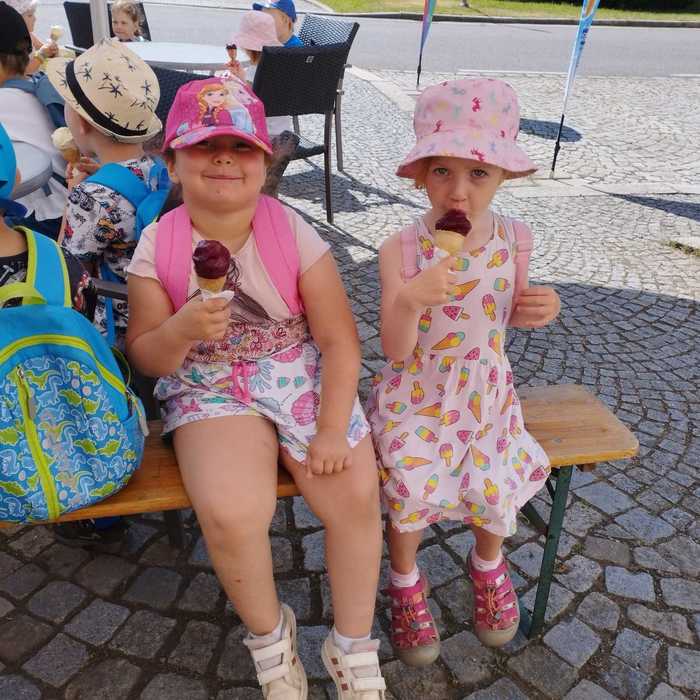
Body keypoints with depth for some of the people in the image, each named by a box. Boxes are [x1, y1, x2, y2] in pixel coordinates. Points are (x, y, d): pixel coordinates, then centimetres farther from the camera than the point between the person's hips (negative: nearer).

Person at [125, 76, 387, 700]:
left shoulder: (294, 234, -8)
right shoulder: (158, 247, -6)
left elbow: (340, 340, -8)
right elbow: (147, 358, -1)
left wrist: (332, 430, -17)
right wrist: (181, 329, -23)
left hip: (302, 378, 1)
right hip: (211, 389, 0)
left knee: (354, 493, -20)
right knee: (231, 513, -27)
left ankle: (354, 647, 9)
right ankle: (269, 633, 8)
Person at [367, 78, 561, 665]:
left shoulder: (511, 238, -9)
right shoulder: (401, 251, -19)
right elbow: (394, 351, -18)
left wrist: (534, 311, -14)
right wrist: (409, 302, -39)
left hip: (485, 390, 3)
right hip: (417, 394, -2)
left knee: (496, 485, -9)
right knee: (412, 482, -16)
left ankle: (488, 563, 30)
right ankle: (406, 582, 20)